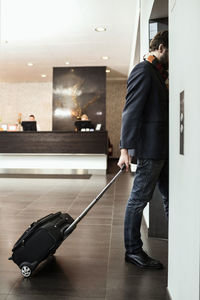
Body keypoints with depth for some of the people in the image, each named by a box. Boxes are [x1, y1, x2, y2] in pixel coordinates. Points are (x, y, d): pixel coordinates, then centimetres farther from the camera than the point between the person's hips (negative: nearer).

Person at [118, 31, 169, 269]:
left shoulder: (157, 72, 21)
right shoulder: (143, 71, -9)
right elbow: (131, 111, -18)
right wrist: (125, 149, -23)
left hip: (162, 148, 10)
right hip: (150, 147, -10)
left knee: (170, 197, 16)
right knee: (139, 199, 0)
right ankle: (133, 250, 13)